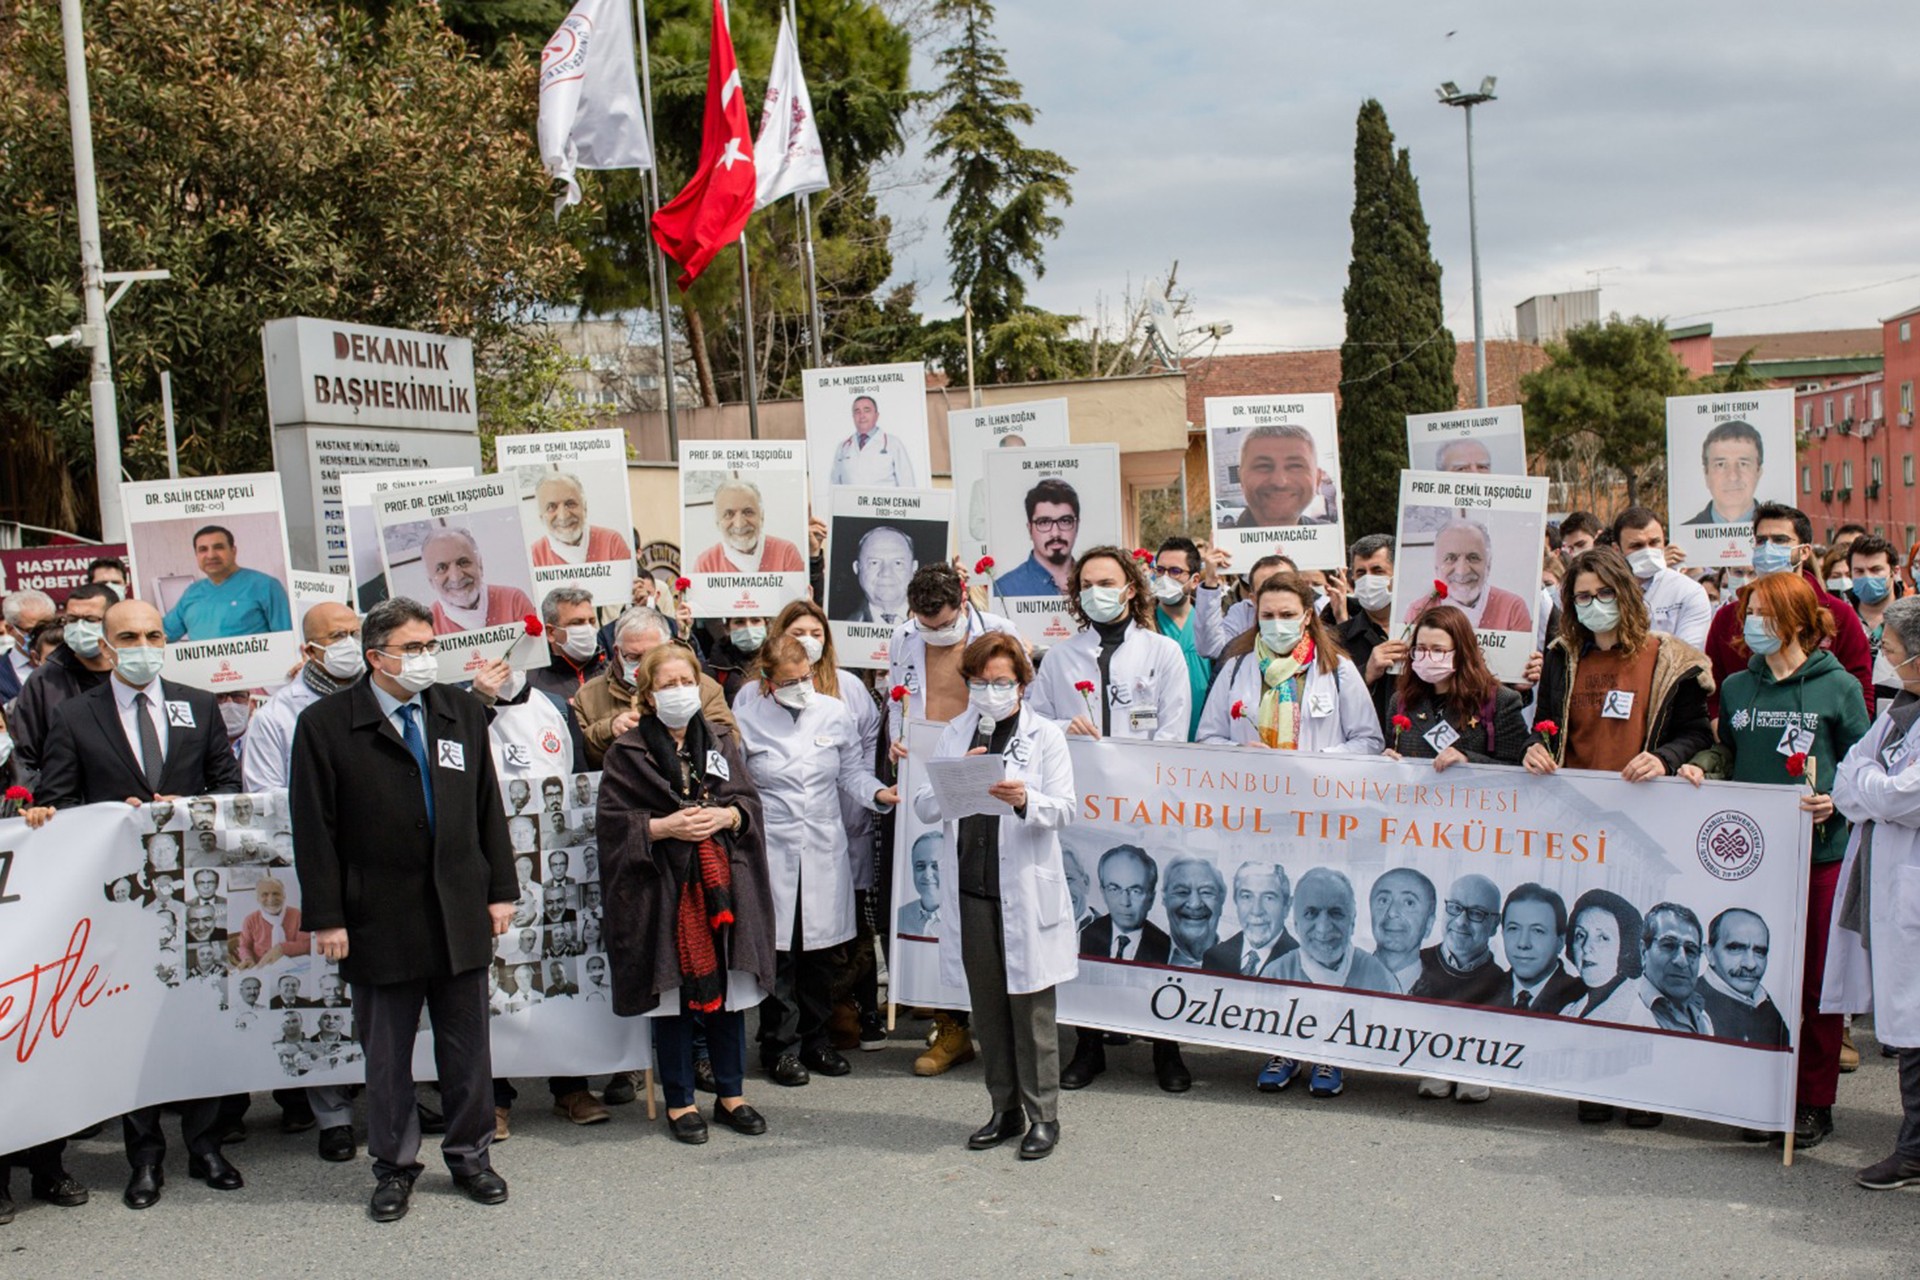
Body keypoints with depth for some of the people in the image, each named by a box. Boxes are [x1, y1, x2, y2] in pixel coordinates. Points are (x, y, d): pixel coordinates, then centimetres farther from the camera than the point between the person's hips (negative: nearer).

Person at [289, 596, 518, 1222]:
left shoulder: (463, 712, 7)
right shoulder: (325, 724, -5)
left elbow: (488, 808, 10)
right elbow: (314, 830, -6)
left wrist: (500, 890, 6)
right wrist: (326, 918, -9)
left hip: (460, 913, 3)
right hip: (380, 921, -3)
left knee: (467, 1046, 11)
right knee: (386, 1054, 10)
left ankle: (470, 1155, 27)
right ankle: (394, 1167, 25)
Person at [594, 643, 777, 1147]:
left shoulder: (721, 740, 10)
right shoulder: (628, 752, -1)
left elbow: (750, 800, 9)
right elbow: (613, 821, -5)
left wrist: (725, 815, -11)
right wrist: (664, 827, -17)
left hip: (723, 884, 3)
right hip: (664, 891, -3)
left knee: (728, 992, 9)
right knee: (675, 999, 4)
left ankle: (730, 1095, 22)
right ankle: (680, 1103, 16)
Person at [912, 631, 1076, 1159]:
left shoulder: (1045, 736, 1)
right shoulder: (954, 735, 11)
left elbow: (1065, 808, -7)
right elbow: (924, 808, 4)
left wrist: (1026, 800, -26)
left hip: (1026, 891, -4)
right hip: (970, 889, 4)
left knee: (1031, 1007, 1)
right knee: (987, 1007, 11)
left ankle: (1042, 1115, 12)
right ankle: (1005, 1110, 23)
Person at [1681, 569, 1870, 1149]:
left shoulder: (1837, 687, -1)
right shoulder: (1736, 687, 11)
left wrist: (1836, 801, -16)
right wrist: (1701, 768, -1)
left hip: (1821, 850, -3)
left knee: (1818, 981, 3)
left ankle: (1814, 1101, 13)